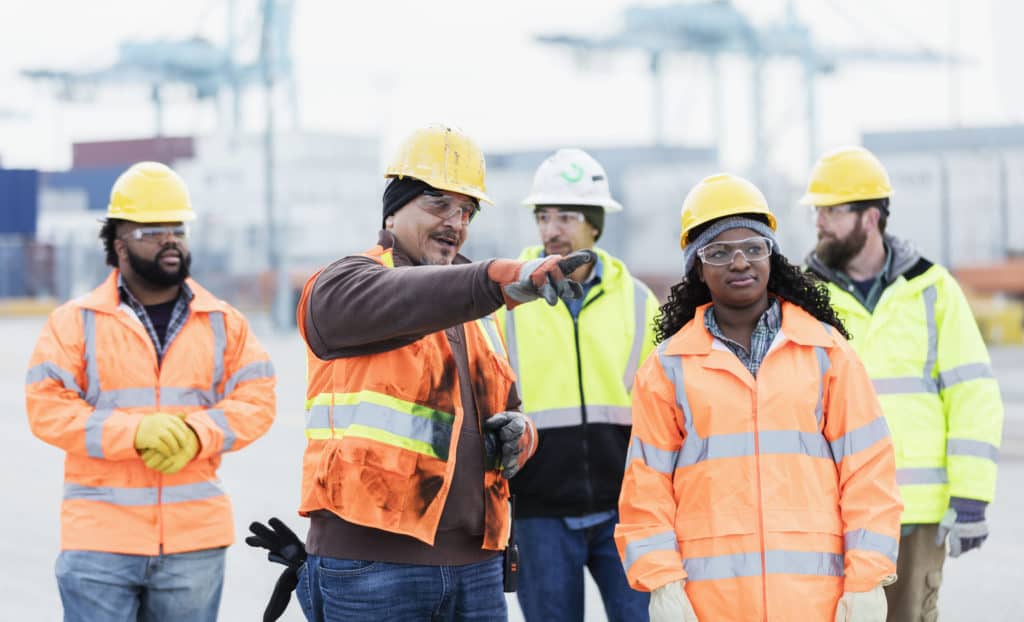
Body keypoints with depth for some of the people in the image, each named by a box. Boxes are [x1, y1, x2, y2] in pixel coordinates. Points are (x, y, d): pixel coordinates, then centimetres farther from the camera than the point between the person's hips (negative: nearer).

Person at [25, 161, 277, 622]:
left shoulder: (224, 323, 10)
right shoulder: (75, 322, 3)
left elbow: (256, 400, 3)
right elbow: (47, 408, -6)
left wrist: (195, 434, -16)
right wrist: (135, 433, -19)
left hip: (196, 539, 2)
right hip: (100, 538, -2)